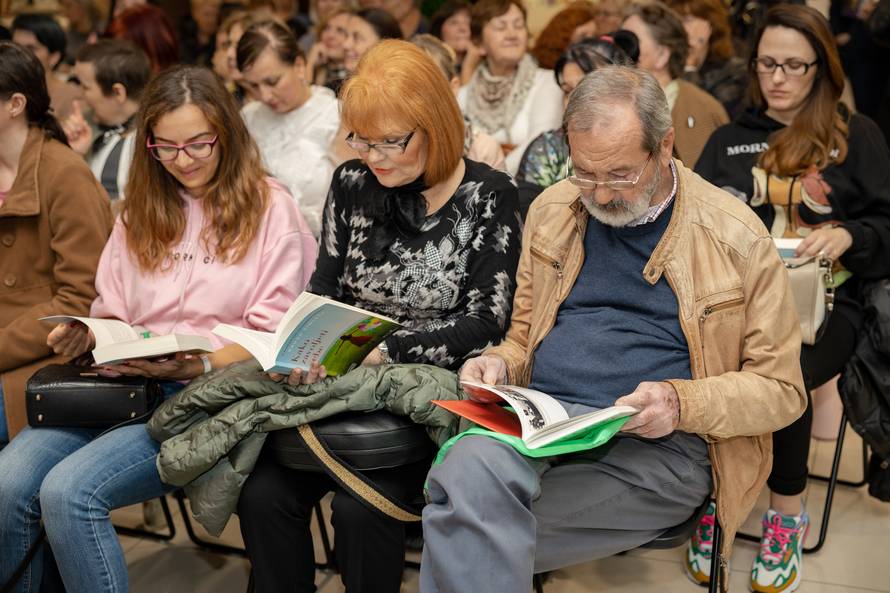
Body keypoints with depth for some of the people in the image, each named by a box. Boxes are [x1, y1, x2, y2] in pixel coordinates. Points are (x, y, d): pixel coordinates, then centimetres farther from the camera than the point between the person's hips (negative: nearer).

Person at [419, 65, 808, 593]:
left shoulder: (736, 236, 3)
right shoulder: (552, 211, 15)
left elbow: (781, 389, 5)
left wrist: (682, 404, -12)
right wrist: (499, 364, 2)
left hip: (657, 447, -4)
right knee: (472, 465, -34)